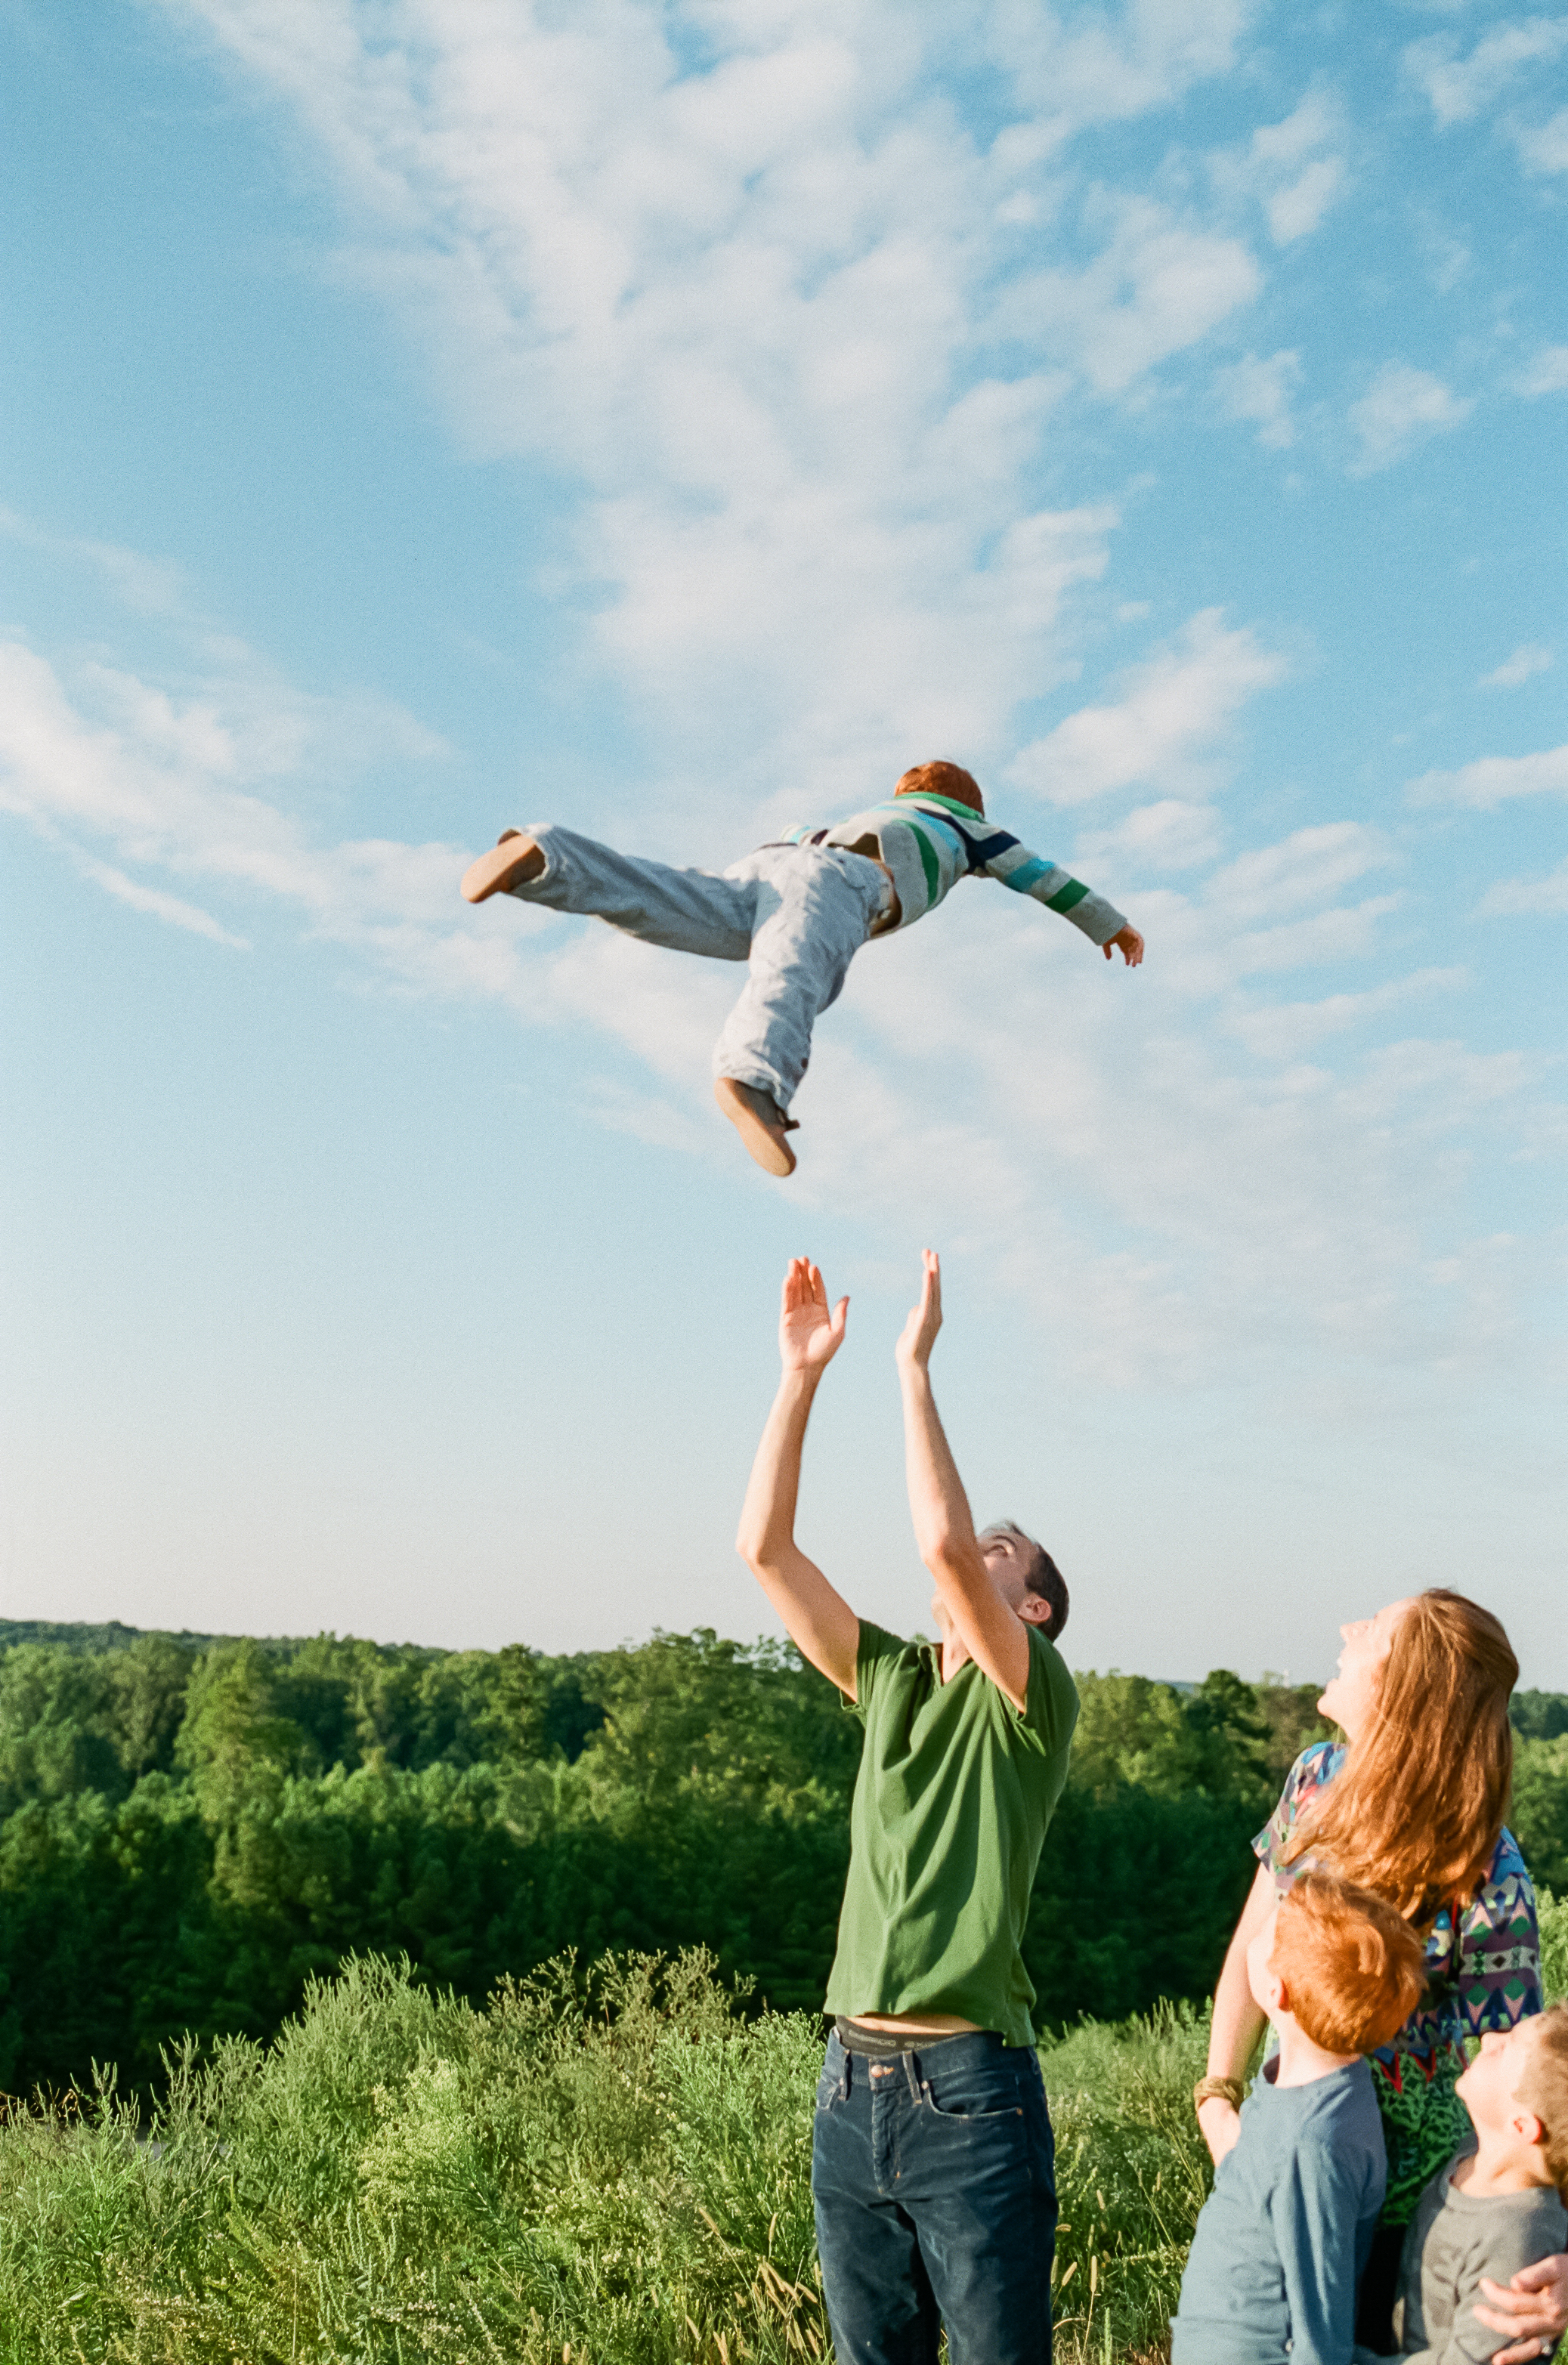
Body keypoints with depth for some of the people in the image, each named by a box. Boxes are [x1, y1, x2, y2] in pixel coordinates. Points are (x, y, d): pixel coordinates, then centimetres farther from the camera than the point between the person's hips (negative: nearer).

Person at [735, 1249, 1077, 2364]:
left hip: (972, 2090, -5)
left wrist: (915, 1363, -14)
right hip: (852, 2083, 6)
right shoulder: (892, 1680, 12)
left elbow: (942, 1545, -22)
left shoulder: (1035, 1700, -4)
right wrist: (801, 1372, 0)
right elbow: (765, 1546, 5)